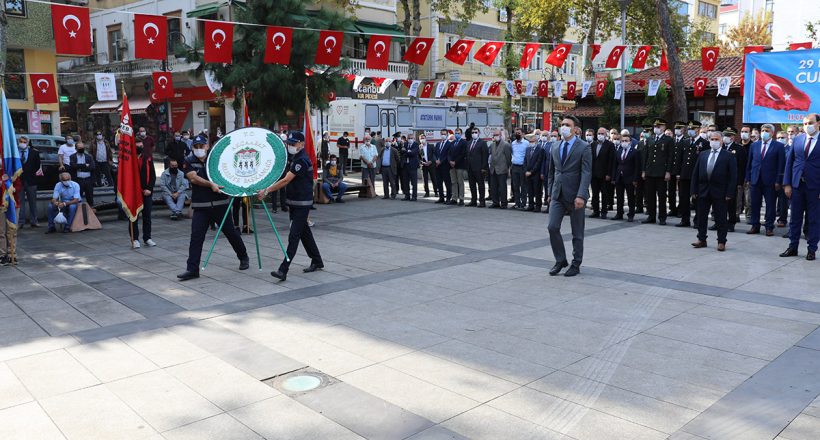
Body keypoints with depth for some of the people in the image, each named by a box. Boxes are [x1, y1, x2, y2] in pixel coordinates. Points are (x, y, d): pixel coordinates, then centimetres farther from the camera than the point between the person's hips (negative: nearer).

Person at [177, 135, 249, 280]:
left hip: (220, 204, 0)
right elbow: (193, 178, -12)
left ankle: (244, 258, 30)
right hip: (201, 207, 0)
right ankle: (192, 269, -3)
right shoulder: (189, 162, 3)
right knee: (196, 237, -7)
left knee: (231, 232, 10)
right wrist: (211, 184, -23)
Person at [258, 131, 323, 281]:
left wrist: (266, 191, -25)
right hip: (295, 202, 10)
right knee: (304, 232, 17)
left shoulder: (302, 160, -18)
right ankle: (317, 262, 29)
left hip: (302, 203, -10)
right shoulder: (297, 158, 14)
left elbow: (286, 180, -24)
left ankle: (283, 270, -15)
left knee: (294, 236, -12)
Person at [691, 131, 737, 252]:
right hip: (703, 191, 4)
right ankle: (701, 239, 20)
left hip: (720, 192, -4)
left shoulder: (728, 156, -2)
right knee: (701, 217, 10)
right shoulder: (703, 155, 11)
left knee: (721, 218, 2)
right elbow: (695, 173, 10)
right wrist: (694, 190, 3)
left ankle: (721, 242, 10)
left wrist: (729, 193, -13)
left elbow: (733, 176, -6)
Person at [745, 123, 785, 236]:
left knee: (770, 205, 3)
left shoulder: (778, 146, 0)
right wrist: (748, 179, 5)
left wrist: (778, 181, -9)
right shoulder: (754, 145, 10)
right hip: (755, 180, 3)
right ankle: (755, 226, 15)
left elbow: (781, 165, -3)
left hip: (770, 181, -3)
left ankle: (769, 227, 11)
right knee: (754, 205, 6)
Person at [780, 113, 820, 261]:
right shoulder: (797, 139, 6)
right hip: (797, 185, 3)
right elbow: (789, 161, 8)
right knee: (795, 218, 9)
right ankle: (792, 247, 18)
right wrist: (787, 184, 2)